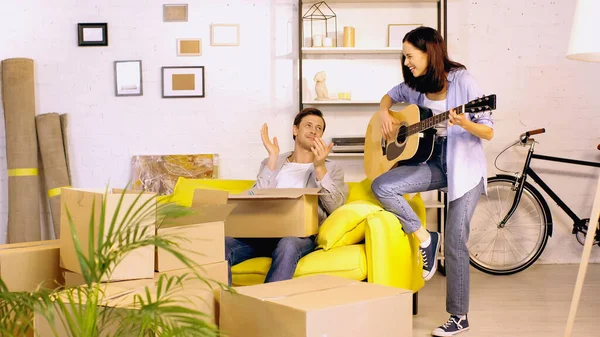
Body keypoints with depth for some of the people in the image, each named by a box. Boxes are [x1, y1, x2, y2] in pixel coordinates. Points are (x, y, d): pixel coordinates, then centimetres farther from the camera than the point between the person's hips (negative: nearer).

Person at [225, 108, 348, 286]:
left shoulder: (331, 169, 19)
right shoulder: (271, 163, 23)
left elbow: (335, 206, 0)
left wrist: (319, 167, -11)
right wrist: (273, 158, 0)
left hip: (301, 234, -2)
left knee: (288, 245, -39)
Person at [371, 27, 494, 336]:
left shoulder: (461, 81, -14)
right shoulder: (416, 85, 3)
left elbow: (489, 132, -14)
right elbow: (390, 96, 24)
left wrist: (465, 124, -34)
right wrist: (384, 113, 2)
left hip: (465, 166, -5)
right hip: (434, 161, 6)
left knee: (455, 243, -6)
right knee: (381, 187, -17)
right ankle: (425, 239, 1)